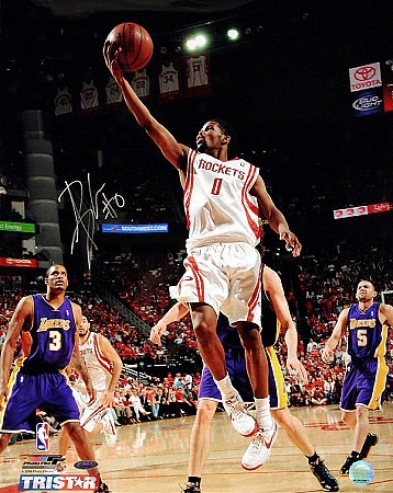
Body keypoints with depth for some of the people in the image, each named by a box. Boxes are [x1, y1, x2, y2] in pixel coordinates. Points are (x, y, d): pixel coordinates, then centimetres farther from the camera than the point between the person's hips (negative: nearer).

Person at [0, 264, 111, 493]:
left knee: (75, 427, -8)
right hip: (29, 378, -3)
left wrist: (87, 380, 11)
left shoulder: (74, 310, 5)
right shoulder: (29, 303, -8)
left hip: (57, 378, 3)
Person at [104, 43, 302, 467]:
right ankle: (230, 399, -2)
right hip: (203, 253, 0)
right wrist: (120, 79, 4)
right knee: (203, 326, -21)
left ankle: (265, 418, 7)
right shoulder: (188, 160, 21)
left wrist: (283, 229, -12)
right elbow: (149, 124, 13)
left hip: (243, 252, 0)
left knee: (250, 334, -1)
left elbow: (270, 211, 13)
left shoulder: (247, 171, 21)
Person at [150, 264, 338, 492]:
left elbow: (287, 322, -6)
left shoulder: (266, 275, -9)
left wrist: (292, 355, -22)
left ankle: (317, 464, 34)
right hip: (222, 351, 1)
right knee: (204, 411, -15)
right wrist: (163, 322, -20)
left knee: (283, 416, 8)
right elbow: (186, 304, 0)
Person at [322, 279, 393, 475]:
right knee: (347, 416, 11)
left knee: (361, 409, -19)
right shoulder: (347, 313, 7)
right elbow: (336, 336, 1)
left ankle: (354, 457, -14)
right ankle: (367, 438, 39)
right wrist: (328, 348, -22)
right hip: (354, 365, 5)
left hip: (374, 366, -5)